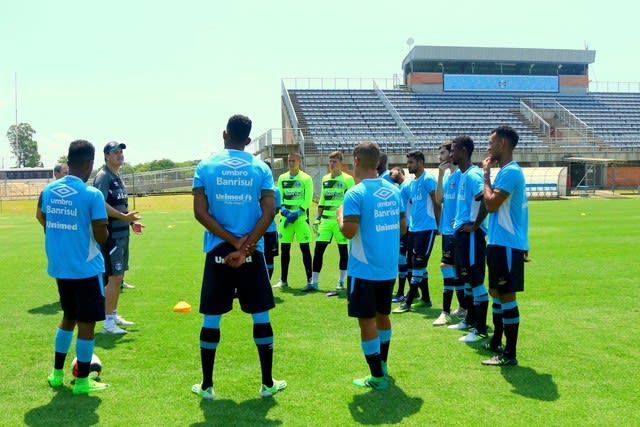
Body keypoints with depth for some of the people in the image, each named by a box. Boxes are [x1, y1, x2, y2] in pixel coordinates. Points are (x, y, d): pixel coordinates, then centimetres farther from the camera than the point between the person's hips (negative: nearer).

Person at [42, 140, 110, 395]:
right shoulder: (92, 195, -16)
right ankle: (82, 381, 13)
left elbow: (47, 226, 11)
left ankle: (57, 374, 30)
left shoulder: (48, 190, 3)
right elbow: (101, 237, -16)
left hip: (59, 268, 6)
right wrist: (105, 230, 5)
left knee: (69, 318, 22)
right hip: (86, 269, -6)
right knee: (86, 322, 5)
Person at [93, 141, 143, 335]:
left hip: (122, 233, 10)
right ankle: (108, 322, -1)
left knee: (119, 277, 16)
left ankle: (114, 316, 27)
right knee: (114, 278, -8)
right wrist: (124, 216, -26)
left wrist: (131, 222, 17)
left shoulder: (118, 177, 18)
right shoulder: (103, 176, -11)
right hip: (111, 235, -10)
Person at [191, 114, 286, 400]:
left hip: (218, 251, 0)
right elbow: (268, 212, -8)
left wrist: (234, 242, -8)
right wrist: (245, 247, -10)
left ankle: (207, 386, 17)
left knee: (211, 319, 8)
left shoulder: (206, 166, 0)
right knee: (261, 317, 9)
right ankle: (267, 383, 16)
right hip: (253, 253, 0)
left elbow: (200, 212, -7)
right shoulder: (260, 168, 1)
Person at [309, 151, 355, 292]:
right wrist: (317, 218, 14)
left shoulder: (348, 179, -4)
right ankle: (314, 282, 5)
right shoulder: (325, 179, 13)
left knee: (343, 251, 6)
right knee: (318, 250, 0)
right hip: (325, 219, 5)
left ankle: (341, 281, 18)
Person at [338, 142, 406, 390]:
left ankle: (377, 377, 9)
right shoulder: (394, 190, 4)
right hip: (389, 268, 7)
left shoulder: (356, 194, -15)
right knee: (382, 315, 21)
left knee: (367, 320, 3)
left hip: (364, 270, -6)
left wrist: (340, 216, -1)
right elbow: (403, 227, 9)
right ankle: (382, 365, 35)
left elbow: (348, 231, -20)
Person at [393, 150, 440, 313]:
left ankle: (408, 302, -3)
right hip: (413, 228, 9)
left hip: (427, 228, -9)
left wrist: (438, 224, -7)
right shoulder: (410, 183, 15)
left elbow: (437, 203, -10)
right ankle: (425, 299, 24)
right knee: (414, 264, 12)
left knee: (418, 264, -6)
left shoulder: (428, 179, -10)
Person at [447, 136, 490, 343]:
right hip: (461, 232, 10)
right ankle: (470, 320, 32)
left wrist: (475, 225, -22)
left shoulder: (473, 175, -16)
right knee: (466, 278, 18)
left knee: (475, 280, -5)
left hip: (471, 234, -10)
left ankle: (481, 329, 1)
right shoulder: (462, 175, 14)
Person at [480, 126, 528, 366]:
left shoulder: (510, 172, -16)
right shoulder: (506, 171, 15)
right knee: (496, 292, 18)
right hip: (498, 243, 10)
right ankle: (496, 342, 32)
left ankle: (509, 355, 3)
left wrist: (486, 174, -13)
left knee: (507, 296, -5)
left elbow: (491, 204, -22)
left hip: (507, 245, -10)